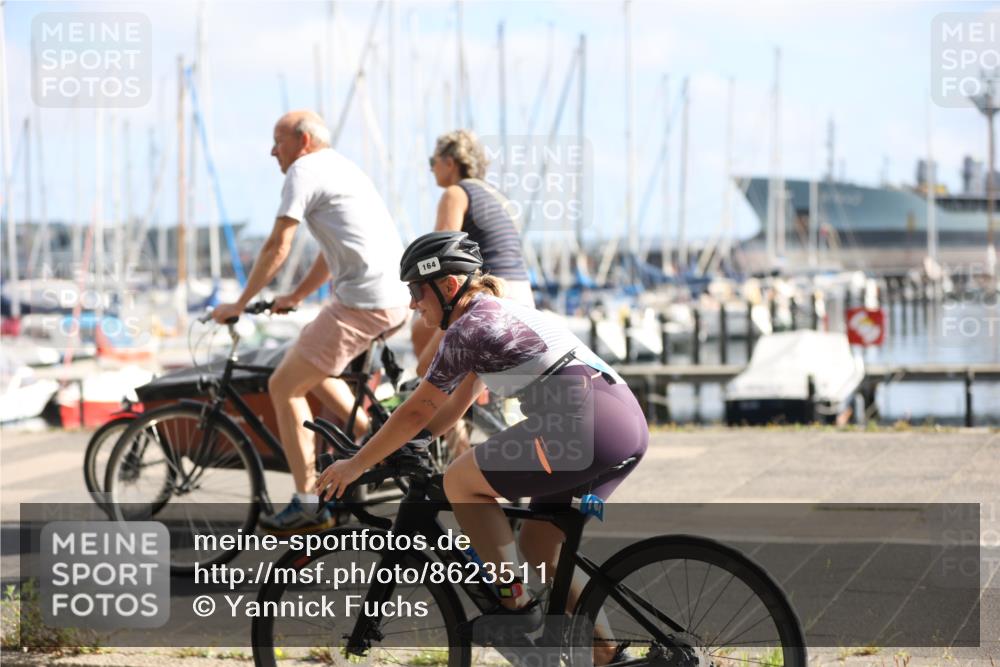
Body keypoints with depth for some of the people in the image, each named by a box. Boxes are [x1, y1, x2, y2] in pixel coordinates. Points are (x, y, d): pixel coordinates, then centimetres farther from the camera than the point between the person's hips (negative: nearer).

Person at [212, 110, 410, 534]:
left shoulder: (305, 170, -5)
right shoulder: (341, 167, 24)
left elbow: (277, 248, -9)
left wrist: (240, 304, -1)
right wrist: (297, 296, 33)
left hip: (362, 303, -10)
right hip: (398, 301, 10)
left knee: (284, 387, 0)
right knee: (312, 370, 28)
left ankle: (307, 506, 0)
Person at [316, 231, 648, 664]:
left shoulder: (467, 329, -4)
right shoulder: (495, 315, 24)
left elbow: (416, 412, 0)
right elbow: (454, 405, 30)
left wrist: (356, 464, 9)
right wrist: (403, 448, 30)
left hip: (588, 423, -10)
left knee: (460, 480, -1)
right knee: (537, 544, 17)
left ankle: (516, 605, 1)